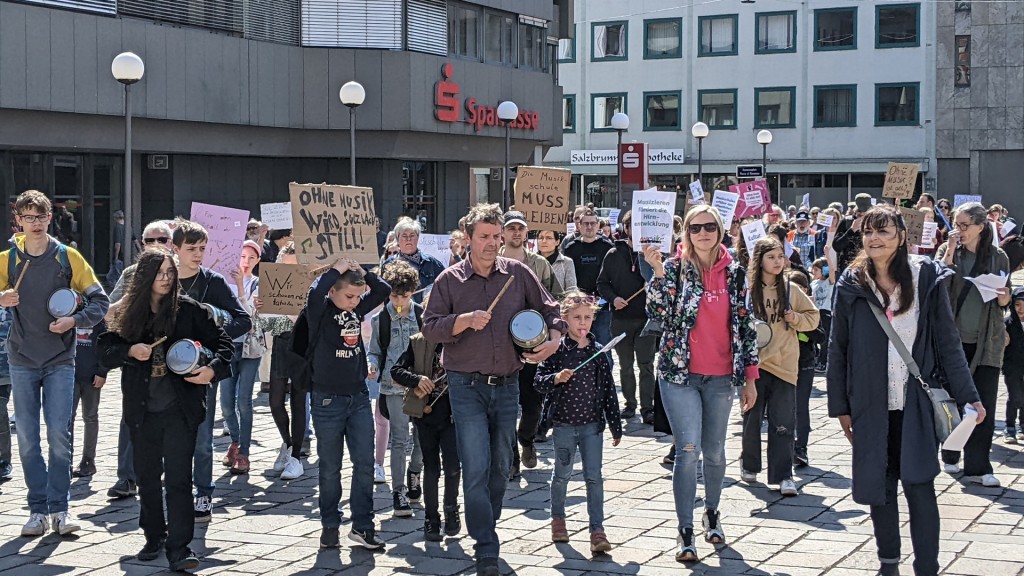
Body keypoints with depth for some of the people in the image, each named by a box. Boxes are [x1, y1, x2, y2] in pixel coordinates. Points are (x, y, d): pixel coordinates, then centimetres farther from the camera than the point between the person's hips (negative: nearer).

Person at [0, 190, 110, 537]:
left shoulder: (68, 257, 2)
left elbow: (100, 300, 3)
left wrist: (74, 320, -13)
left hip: (60, 360, -1)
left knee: (59, 433, -6)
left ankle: (59, 508, 2)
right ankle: (38, 510, 9)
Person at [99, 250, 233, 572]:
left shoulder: (188, 310, -1)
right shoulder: (129, 313, 6)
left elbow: (221, 342, 2)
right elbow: (105, 352, 5)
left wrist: (214, 369, -15)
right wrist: (130, 351, -13)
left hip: (180, 409, -3)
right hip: (142, 411, 3)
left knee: (178, 477, -6)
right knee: (148, 476, 14)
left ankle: (179, 548, -6)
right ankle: (154, 537, 29)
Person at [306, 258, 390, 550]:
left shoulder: (357, 309, 5)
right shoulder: (320, 310, -9)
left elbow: (383, 290, 7)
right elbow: (315, 292, -30)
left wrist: (361, 271, -5)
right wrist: (337, 269, -18)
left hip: (359, 397, 4)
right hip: (328, 400, -4)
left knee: (365, 463, 2)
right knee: (330, 467, 5)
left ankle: (362, 525, 9)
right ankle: (330, 526, 17)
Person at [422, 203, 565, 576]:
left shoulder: (518, 273, 4)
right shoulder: (450, 280, 0)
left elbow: (549, 309, 13)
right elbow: (429, 327, -4)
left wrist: (554, 338, -4)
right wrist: (465, 320, -19)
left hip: (507, 384, 3)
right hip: (467, 386, -3)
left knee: (501, 465, 13)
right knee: (476, 467, -9)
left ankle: (486, 528, 32)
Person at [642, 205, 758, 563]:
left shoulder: (735, 273, 4)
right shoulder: (675, 269, -2)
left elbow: (746, 325, 7)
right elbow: (658, 313, -14)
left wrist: (750, 377, 6)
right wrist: (658, 271, -25)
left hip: (721, 377, 3)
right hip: (680, 374, -2)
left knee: (715, 451, 12)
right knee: (688, 450, -9)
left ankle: (712, 512, 34)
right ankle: (685, 531, -4)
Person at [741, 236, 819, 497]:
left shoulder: (791, 289, 5)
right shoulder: (747, 289, -2)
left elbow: (813, 317, 13)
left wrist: (795, 318, -6)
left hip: (784, 364, 1)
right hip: (754, 363, -1)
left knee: (783, 423, -4)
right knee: (751, 418, 11)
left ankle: (783, 475, -2)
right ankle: (749, 465, 30)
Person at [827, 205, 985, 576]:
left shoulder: (927, 278, -1)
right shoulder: (852, 285, 1)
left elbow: (947, 341, 1)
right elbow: (837, 349, 5)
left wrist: (967, 395, -1)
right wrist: (840, 406, 4)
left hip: (917, 402, -1)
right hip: (871, 405, 2)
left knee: (920, 486, -5)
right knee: (879, 486, 9)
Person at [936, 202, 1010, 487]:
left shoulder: (998, 257, 4)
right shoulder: (947, 250, 3)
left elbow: (1004, 302, 10)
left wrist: (1004, 297, -13)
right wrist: (950, 250, -16)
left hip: (986, 341, 0)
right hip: (953, 337, 0)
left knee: (984, 404, -4)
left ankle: (978, 466, 0)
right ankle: (950, 456, 24)